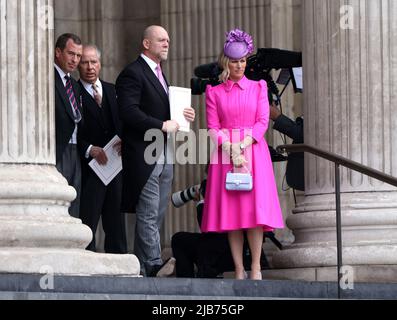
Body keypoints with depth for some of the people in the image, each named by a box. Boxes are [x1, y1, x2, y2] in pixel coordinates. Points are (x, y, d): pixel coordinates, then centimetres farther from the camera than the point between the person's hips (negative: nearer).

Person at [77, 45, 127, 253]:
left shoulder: (112, 91, 15)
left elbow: (123, 123, 14)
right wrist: (89, 149, -19)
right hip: (89, 166, -6)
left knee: (116, 223, 9)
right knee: (87, 221, -9)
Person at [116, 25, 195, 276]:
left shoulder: (159, 75, 22)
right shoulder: (133, 73, -9)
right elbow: (129, 112, -20)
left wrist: (184, 116, 6)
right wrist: (162, 125, -20)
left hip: (164, 158, 9)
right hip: (145, 158, -9)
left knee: (156, 216, 8)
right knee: (149, 215, -9)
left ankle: (144, 269, 11)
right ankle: (154, 265, -11)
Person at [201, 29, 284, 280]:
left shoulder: (258, 88, 9)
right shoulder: (214, 92, 9)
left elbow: (263, 122, 1)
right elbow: (212, 127, 2)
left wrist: (244, 144, -13)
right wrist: (229, 148, -14)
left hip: (253, 152, 0)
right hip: (225, 153, 1)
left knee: (254, 208, -10)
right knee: (231, 211, -4)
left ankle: (256, 268, -7)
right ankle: (239, 270, -3)